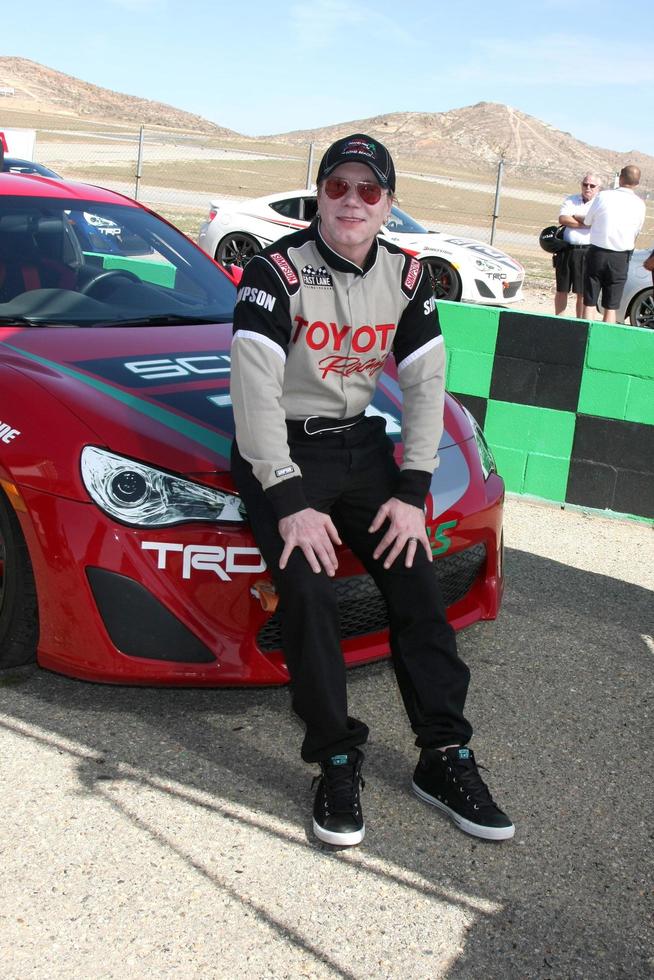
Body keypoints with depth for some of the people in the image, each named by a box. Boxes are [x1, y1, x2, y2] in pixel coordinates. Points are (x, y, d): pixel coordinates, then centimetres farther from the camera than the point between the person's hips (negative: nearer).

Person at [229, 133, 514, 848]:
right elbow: (254, 388, -20)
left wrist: (413, 492, -6)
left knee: (415, 580, -8)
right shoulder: (278, 271, -14)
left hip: (360, 442, 5)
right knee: (306, 587, -24)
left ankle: (444, 756, 1)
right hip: (280, 452, -4)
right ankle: (337, 764, -11)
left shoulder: (406, 277, 2)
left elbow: (425, 384, 3)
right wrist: (289, 502, -24)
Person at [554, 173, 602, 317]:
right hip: (566, 250, 3)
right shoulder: (571, 200, 13)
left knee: (582, 293, 0)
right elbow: (562, 219, -4)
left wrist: (573, 218, -5)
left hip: (587, 252, -3)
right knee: (561, 290, 9)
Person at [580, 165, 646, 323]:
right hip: (621, 258, 1)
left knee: (589, 304, 5)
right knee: (611, 308, 6)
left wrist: (579, 216, 29)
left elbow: (587, 222, 8)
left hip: (597, 253, -1)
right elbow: (636, 233, 8)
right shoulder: (640, 205, -1)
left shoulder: (603, 196, -6)